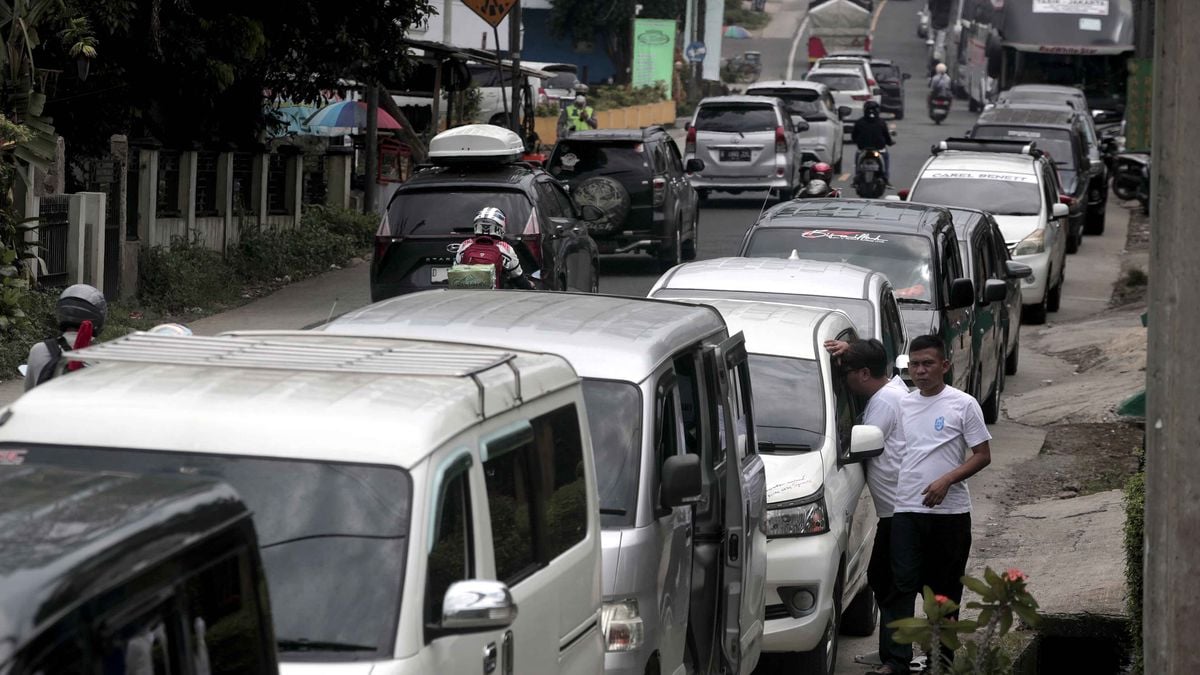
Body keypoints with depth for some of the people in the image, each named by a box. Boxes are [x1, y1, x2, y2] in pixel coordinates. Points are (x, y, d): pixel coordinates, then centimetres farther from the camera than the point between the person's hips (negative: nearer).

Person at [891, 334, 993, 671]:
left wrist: (946, 480, -15)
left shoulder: (963, 405, -3)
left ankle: (941, 657, 19)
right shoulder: (902, 405, 9)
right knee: (904, 583, -10)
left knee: (945, 589, 7)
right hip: (906, 509, 2)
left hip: (950, 511, -2)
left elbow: (982, 455, -4)